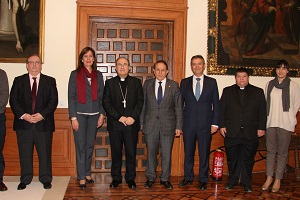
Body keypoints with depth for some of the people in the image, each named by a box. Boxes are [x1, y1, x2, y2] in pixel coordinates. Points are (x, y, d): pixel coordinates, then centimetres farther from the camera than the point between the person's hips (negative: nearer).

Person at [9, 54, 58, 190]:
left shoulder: (50, 81, 8)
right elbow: (13, 100, 3)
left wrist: (42, 115, -13)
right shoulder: (18, 81, 10)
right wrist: (23, 115, -11)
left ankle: (46, 179, 17)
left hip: (43, 123, -1)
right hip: (23, 123, 1)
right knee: (24, 153, 7)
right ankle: (25, 180, 20)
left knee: (45, 153, 4)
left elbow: (53, 101, 0)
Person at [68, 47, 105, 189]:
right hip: (79, 114, -3)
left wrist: (102, 114, 3)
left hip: (94, 114, 3)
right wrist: (73, 118, -9)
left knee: (90, 145, 9)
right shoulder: (75, 74, 1)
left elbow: (101, 96, 10)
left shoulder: (98, 75, 10)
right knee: (81, 146, -1)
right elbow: (71, 97, -3)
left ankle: (87, 173, 23)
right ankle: (82, 177, 8)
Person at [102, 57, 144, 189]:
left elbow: (140, 102, 4)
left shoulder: (136, 82, 10)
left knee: (131, 153, 4)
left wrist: (133, 117, -10)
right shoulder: (109, 83, 8)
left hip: (132, 123, 0)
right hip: (115, 123, 0)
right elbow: (106, 103, 0)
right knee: (116, 153, 6)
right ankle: (116, 178, 18)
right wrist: (119, 117, -10)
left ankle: (130, 179, 16)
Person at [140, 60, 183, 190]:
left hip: (168, 125, -1)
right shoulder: (147, 84, 5)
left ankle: (165, 179, 21)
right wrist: (141, 122, 3)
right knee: (151, 152, 9)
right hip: (150, 124, 1)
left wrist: (178, 126, -2)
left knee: (167, 154, 5)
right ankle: (150, 178, 24)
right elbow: (143, 104, 7)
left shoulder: (174, 85, 2)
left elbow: (178, 107, 2)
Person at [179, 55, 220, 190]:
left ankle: (203, 179, 20)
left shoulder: (211, 82, 5)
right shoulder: (184, 82, 7)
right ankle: (188, 177, 24)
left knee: (204, 153, 6)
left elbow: (216, 104, 4)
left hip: (205, 124, -1)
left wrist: (215, 123, -3)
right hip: (188, 123, 1)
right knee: (188, 152, 9)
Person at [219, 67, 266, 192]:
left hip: (250, 133, 0)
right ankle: (232, 181, 22)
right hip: (231, 132, 0)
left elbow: (262, 112, 6)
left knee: (248, 159, 7)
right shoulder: (227, 91, 8)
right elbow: (221, 110, 5)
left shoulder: (258, 92, 8)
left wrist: (261, 128, -1)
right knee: (232, 159, 8)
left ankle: (246, 183, 19)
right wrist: (222, 125, -3)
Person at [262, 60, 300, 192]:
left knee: (282, 152, 2)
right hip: (271, 122, 3)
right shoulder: (269, 84, 9)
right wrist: (268, 116, 6)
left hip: (285, 123, -3)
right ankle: (269, 177, 14)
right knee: (270, 150, 6)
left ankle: (278, 179, 11)